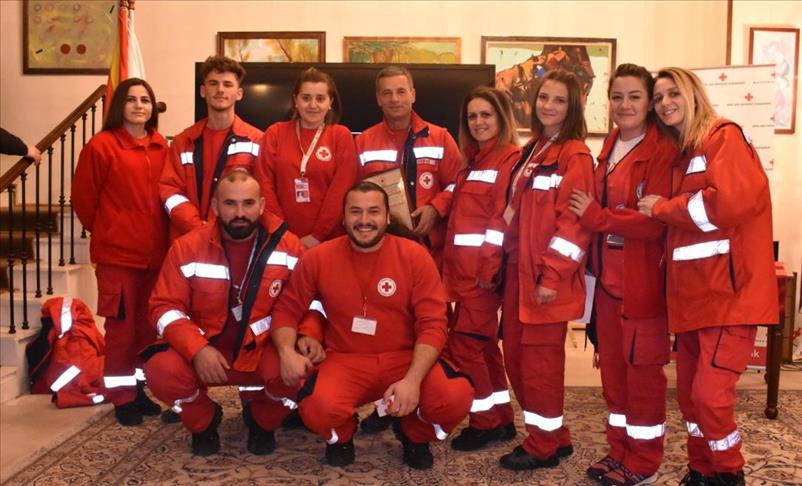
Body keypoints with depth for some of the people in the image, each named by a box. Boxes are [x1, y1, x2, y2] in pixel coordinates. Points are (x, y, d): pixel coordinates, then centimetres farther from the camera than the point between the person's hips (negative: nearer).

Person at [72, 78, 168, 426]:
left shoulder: (161, 146, 7)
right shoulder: (101, 146, -9)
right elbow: (83, 197, -3)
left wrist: (159, 234, 11)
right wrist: (105, 231, 7)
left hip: (155, 251, 5)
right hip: (117, 253, -5)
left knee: (148, 325, 13)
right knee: (121, 327, 3)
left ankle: (139, 389, 28)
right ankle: (122, 397, 17)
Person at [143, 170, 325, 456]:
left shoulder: (288, 245, -5)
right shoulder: (187, 247, -7)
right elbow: (166, 307, -7)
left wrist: (309, 335, -17)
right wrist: (197, 348, -24)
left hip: (264, 351, 0)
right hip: (203, 351, 1)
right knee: (161, 370, -29)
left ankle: (262, 421, 8)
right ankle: (204, 422, 9)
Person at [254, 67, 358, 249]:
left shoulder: (341, 136, 2)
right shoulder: (275, 133, 6)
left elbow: (341, 190, -6)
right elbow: (265, 184, 0)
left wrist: (317, 235, -11)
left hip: (329, 240, -1)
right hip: (284, 239, 1)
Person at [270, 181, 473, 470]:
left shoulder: (414, 256, -6)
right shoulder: (318, 258, -2)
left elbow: (432, 324, -9)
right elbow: (287, 309, 8)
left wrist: (413, 380, -23)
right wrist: (287, 351, -14)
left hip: (405, 358, 0)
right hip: (345, 361, 0)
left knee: (456, 398, -28)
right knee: (320, 408, -33)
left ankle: (414, 435, 11)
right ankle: (341, 437, 10)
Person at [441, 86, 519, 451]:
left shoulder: (511, 158, -9)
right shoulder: (475, 160, 18)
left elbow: (505, 218, -17)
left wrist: (488, 268, -20)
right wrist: (451, 265, 14)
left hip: (484, 269, -9)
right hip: (464, 267, 9)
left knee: (463, 344, -5)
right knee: (483, 342, 13)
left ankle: (484, 422, 8)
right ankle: (502, 419, 24)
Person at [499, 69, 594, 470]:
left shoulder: (575, 155, -10)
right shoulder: (530, 151, 16)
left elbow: (574, 221, -17)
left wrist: (552, 275, -21)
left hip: (546, 276, -8)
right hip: (518, 270, 9)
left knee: (540, 357, 0)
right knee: (515, 354, 12)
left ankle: (545, 445, 17)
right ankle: (550, 436, 27)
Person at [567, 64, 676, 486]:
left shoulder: (662, 151, -12)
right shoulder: (609, 148, 12)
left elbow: (654, 221, -19)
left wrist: (595, 216, -12)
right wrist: (593, 260, 8)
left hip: (642, 279, -7)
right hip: (607, 274, 7)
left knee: (642, 367, 4)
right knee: (612, 365, 14)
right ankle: (619, 451, 29)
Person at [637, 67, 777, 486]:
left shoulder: (725, 138, -6)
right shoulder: (678, 153, 18)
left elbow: (729, 201, -22)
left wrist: (661, 207, -11)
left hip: (728, 290, -8)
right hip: (691, 291, 8)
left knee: (710, 394, -9)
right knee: (688, 393, 12)